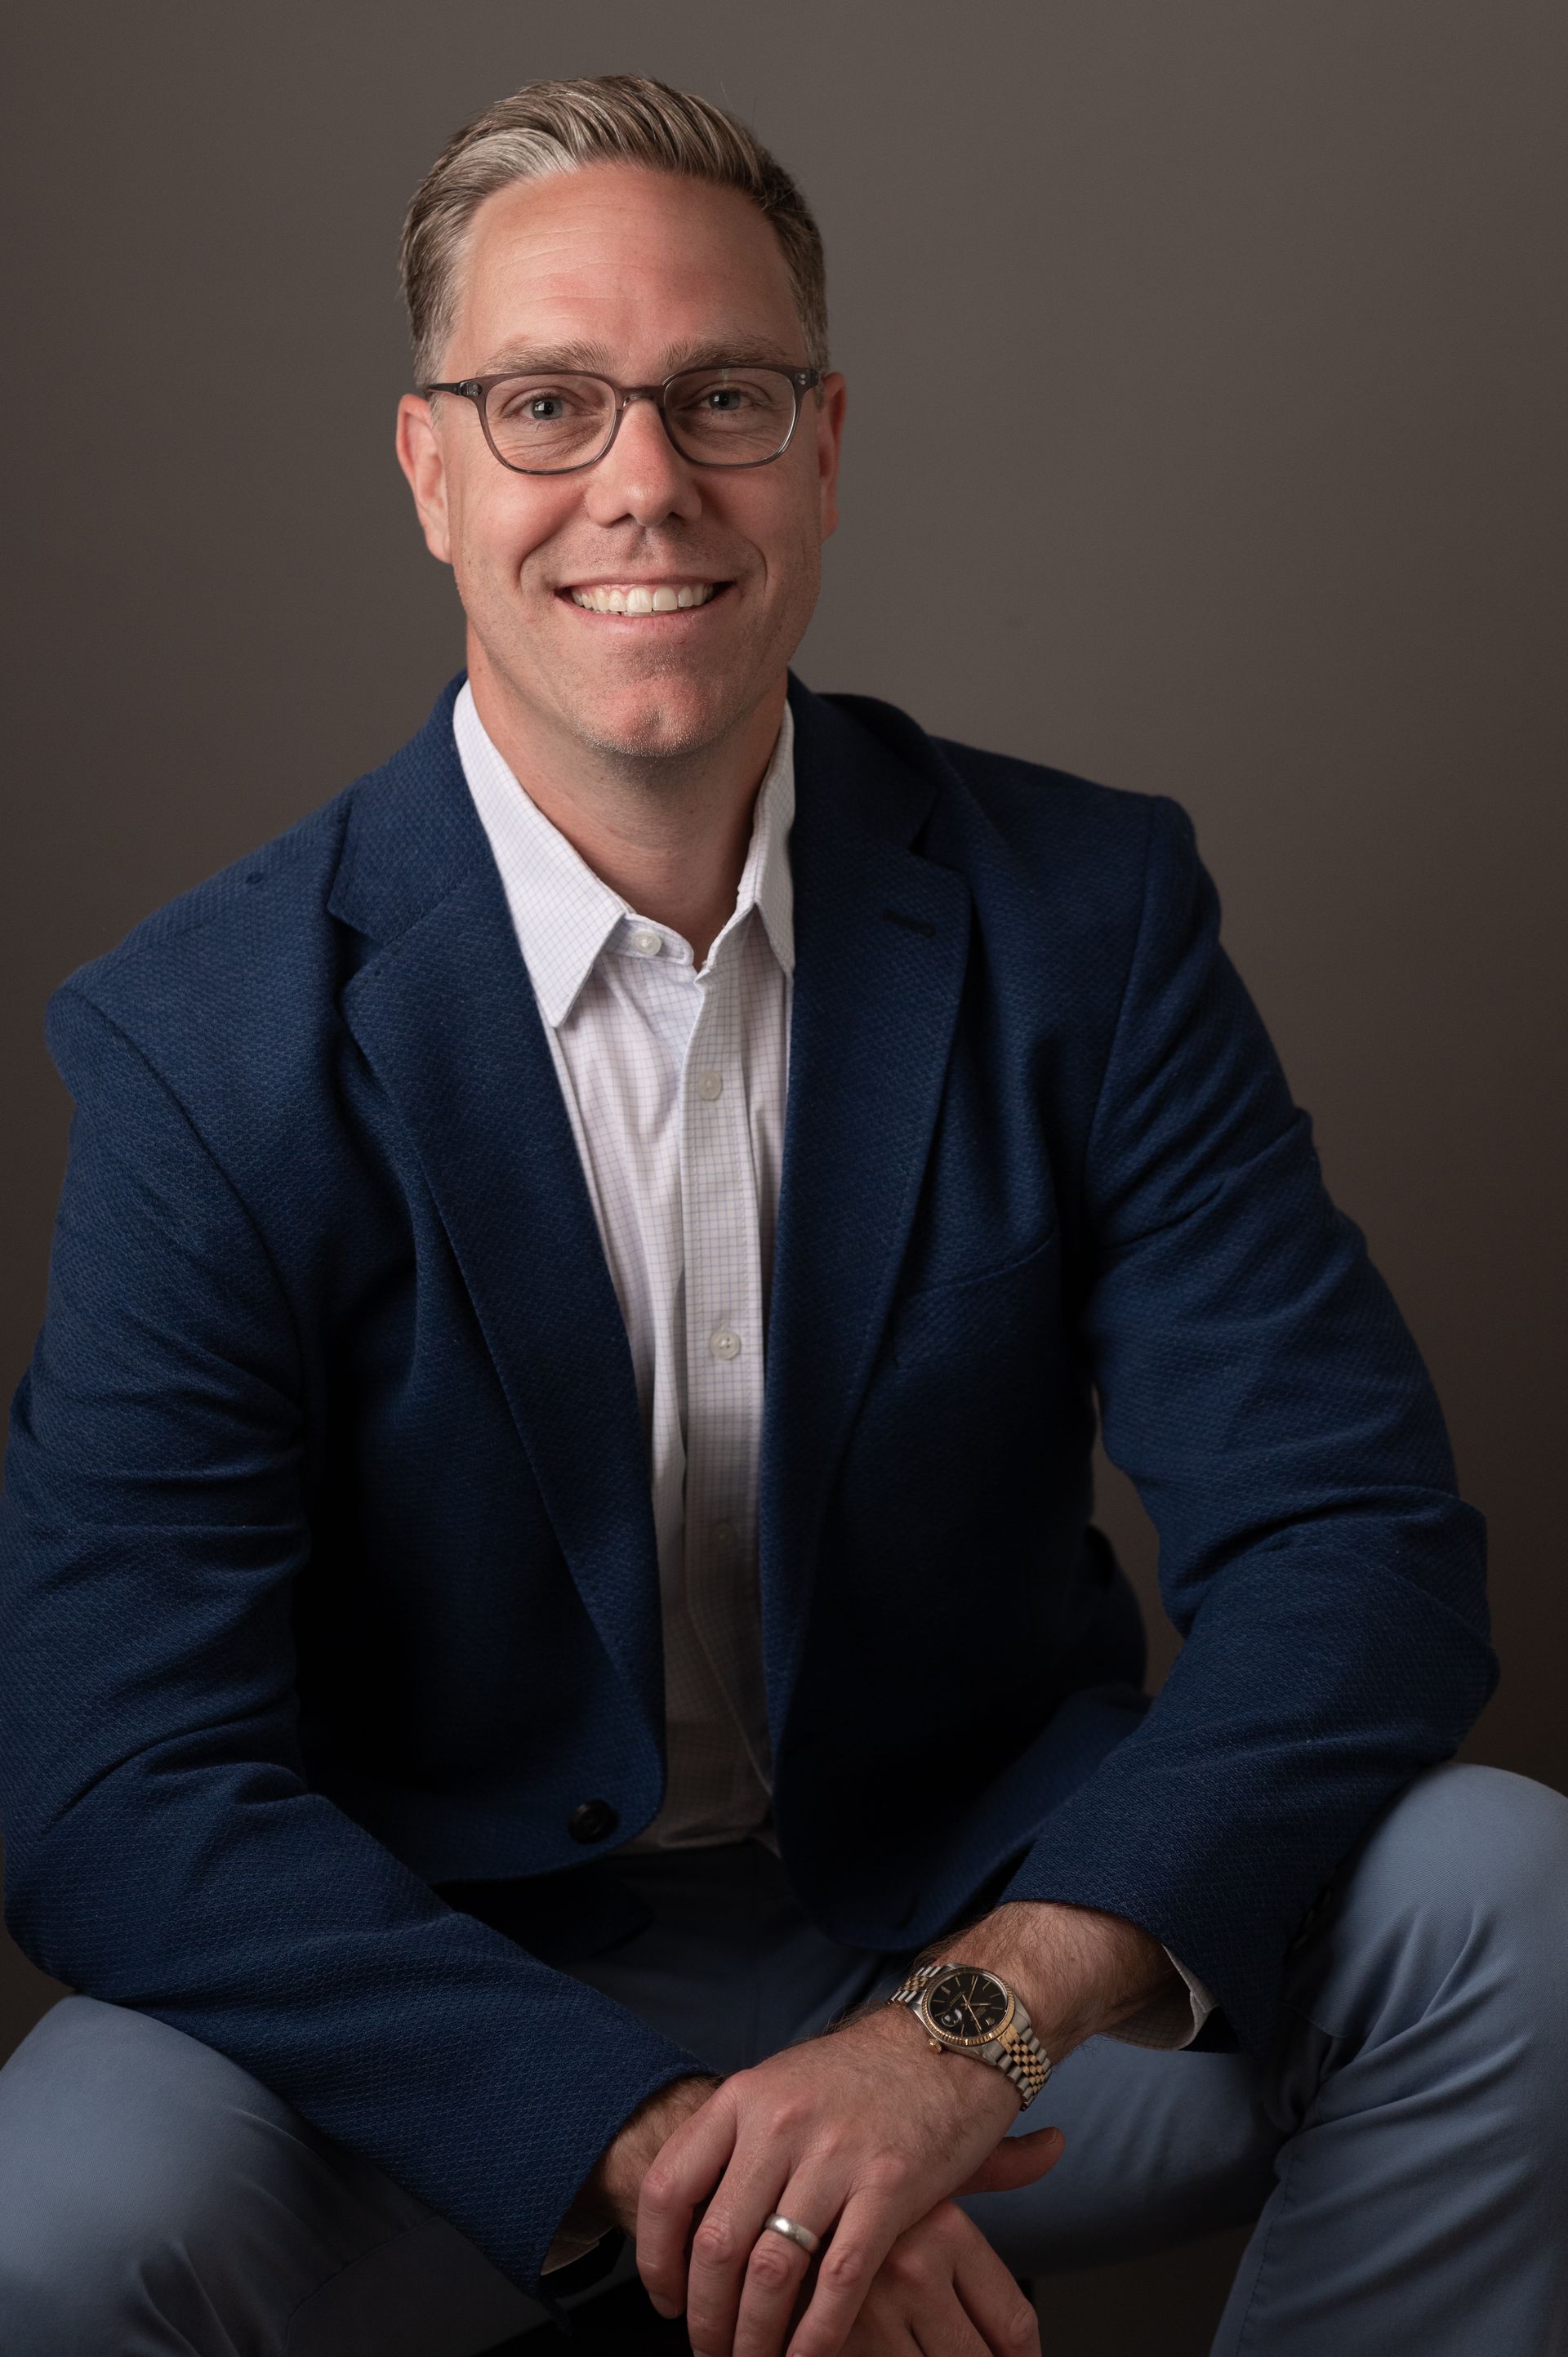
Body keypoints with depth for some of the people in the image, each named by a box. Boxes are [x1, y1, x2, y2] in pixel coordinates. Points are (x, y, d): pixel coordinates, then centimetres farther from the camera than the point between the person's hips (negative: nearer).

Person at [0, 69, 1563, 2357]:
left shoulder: (1088, 911, -6)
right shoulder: (206, 1042, -11)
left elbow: (1352, 1534, -12)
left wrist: (983, 2011, -29)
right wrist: (645, 2143, -30)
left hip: (996, 1934, 2)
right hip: (460, 2010, -1)